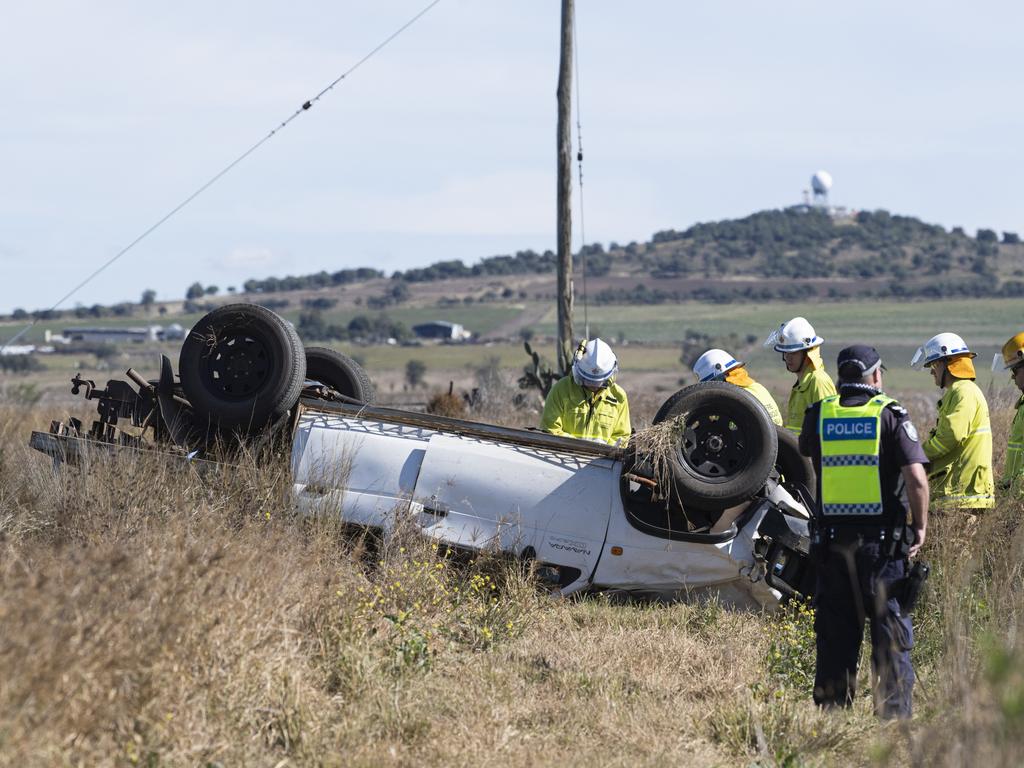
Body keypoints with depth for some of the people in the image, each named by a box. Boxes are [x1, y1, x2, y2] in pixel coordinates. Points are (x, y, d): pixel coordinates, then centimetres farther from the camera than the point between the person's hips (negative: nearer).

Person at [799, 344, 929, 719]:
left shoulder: (819, 415, 4)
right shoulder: (890, 414, -6)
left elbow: (806, 450, 27)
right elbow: (917, 479, -13)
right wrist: (920, 526, -1)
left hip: (831, 537, 3)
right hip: (881, 540, -3)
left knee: (835, 629, 10)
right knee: (890, 627, 4)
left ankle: (832, 707, 12)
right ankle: (893, 711, 2)